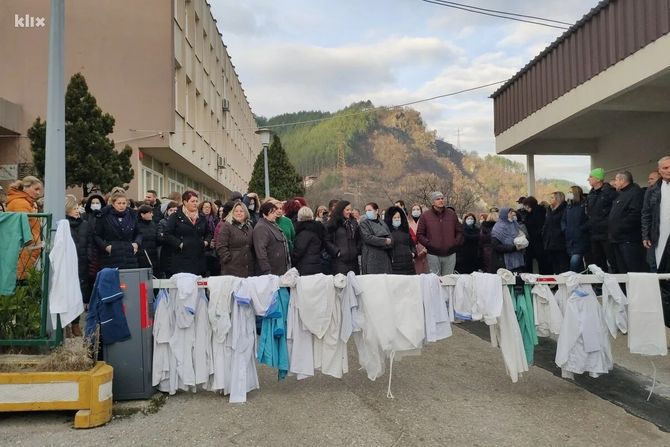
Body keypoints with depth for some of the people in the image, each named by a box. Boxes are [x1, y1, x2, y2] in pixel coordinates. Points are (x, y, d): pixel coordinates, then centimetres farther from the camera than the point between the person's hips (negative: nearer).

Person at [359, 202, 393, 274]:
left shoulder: (383, 222, 15)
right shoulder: (364, 223, 2)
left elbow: (390, 238, 8)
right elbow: (367, 237, -13)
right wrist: (384, 241, -10)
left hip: (385, 258, 4)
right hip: (371, 259, -4)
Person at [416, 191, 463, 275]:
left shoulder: (451, 214, 8)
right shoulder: (425, 216, 0)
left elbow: (459, 231, 14)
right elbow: (419, 235, 1)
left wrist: (456, 243, 0)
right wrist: (429, 244, -11)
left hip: (450, 255, 2)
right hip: (433, 255, -2)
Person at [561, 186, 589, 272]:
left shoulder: (584, 205, -6)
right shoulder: (568, 206, 14)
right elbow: (563, 220, 20)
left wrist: (581, 229, -16)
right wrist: (564, 229, 3)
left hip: (581, 240, -6)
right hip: (569, 240, 6)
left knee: (574, 261, -20)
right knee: (578, 262, 12)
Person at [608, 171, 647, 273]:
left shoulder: (635, 193, -11)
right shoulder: (621, 194, 20)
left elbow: (635, 215, -23)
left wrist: (620, 228, -20)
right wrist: (612, 231, 16)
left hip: (629, 240, -10)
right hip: (617, 238, 10)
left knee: (634, 269, -8)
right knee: (621, 269, 14)